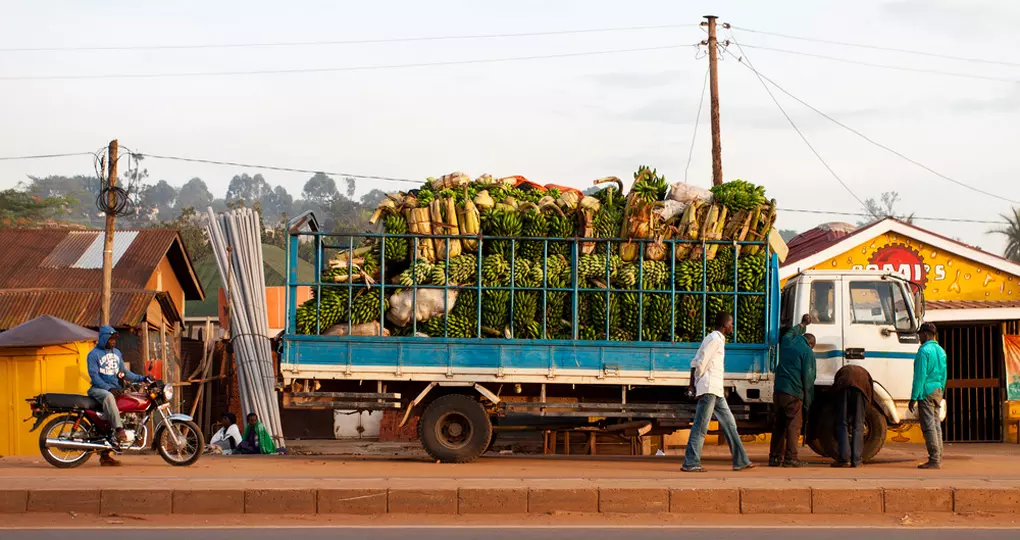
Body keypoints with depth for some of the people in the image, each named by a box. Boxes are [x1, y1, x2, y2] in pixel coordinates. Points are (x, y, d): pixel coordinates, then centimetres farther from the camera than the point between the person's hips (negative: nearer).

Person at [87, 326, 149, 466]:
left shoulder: (117, 353, 18)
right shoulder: (94, 354, -2)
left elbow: (124, 372, 19)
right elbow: (94, 376, -10)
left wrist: (140, 378, 6)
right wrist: (109, 388, -23)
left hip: (114, 388, 6)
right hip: (98, 388, -6)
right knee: (108, 396, -40)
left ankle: (105, 455, -2)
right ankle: (119, 429, -50)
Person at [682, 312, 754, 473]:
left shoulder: (718, 339, 20)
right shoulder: (715, 339, -11)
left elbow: (695, 363, 19)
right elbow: (700, 363, -17)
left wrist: (697, 383, 14)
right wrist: (699, 380, -6)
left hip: (716, 391, 10)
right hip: (709, 389, -10)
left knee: (729, 423, 10)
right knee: (701, 427, -8)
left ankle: (740, 461, 13)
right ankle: (690, 463, -5)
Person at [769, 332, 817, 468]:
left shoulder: (786, 341, 13)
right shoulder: (807, 352, -4)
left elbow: (790, 333, 41)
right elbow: (808, 379, -6)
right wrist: (807, 402, -1)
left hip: (778, 391, 6)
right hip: (793, 394, -6)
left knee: (779, 425, 12)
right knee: (794, 426, -3)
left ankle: (775, 457, 13)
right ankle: (790, 458, -7)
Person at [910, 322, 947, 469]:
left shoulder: (924, 351, -12)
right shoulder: (941, 351, 15)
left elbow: (920, 376, -16)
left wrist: (914, 398, -14)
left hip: (926, 391, -9)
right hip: (938, 391, 9)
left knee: (928, 426, -8)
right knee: (936, 425, 11)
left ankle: (934, 460, -10)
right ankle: (938, 459, 13)